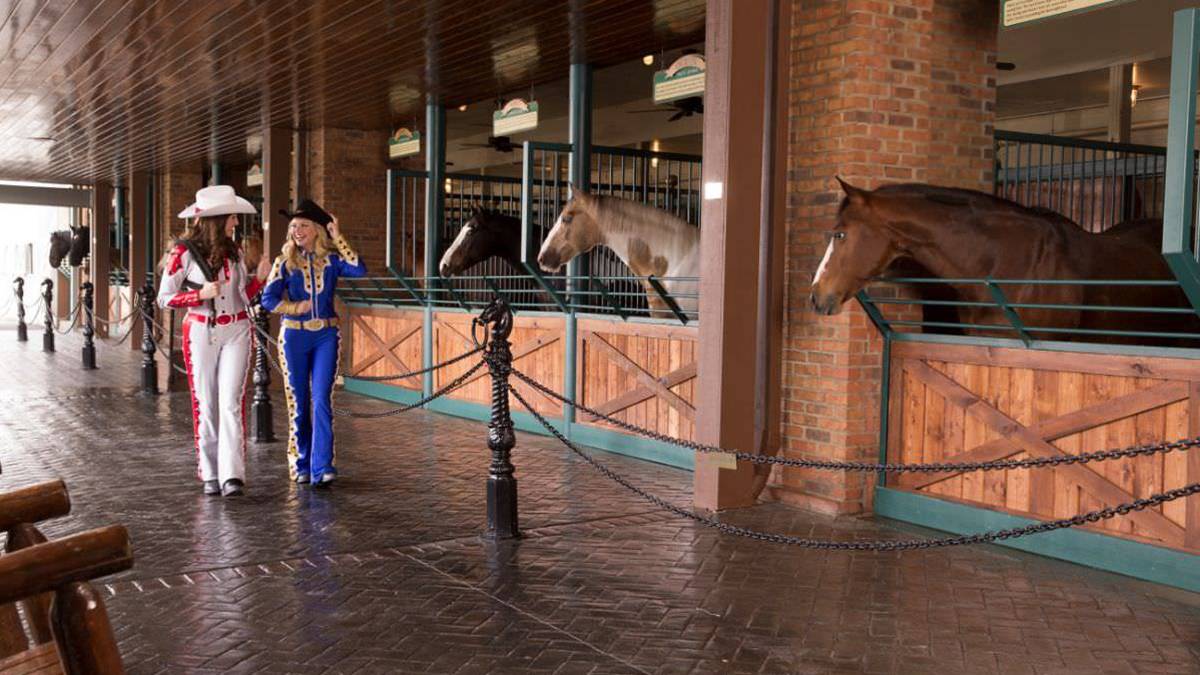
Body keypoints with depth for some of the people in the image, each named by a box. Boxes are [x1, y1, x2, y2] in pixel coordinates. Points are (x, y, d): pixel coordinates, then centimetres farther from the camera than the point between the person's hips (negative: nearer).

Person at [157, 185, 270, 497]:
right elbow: (165, 297, -3)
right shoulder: (184, 252, -5)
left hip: (236, 332, 3)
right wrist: (201, 294, -17)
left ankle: (232, 474, -12)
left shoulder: (234, 252, 9)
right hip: (201, 331, -3)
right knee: (206, 404, 3)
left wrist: (259, 277, -2)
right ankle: (210, 474, 13)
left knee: (231, 402, -7)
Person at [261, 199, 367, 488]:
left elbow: (359, 269, -17)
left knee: (321, 401, -9)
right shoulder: (285, 262, 3)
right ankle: (300, 465, 19)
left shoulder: (331, 259, 2)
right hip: (294, 336, 1)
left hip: (326, 336, -1)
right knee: (298, 403, 7)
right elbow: (268, 298, -3)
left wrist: (338, 237, -13)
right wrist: (295, 308, -16)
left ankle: (322, 467, -9)